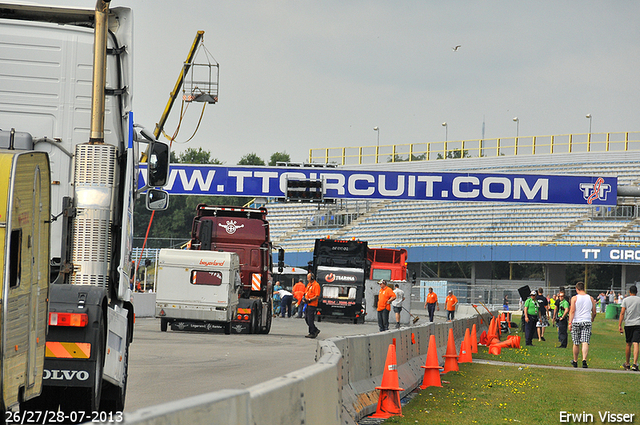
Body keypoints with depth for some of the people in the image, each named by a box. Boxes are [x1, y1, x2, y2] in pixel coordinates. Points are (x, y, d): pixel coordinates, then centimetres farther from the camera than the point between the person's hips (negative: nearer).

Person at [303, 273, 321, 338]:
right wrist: (304, 298, 3)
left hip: (312, 305, -9)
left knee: (310, 320, -8)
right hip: (307, 305, 9)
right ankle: (316, 330, 22)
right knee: (307, 319, 11)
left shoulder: (316, 285, -11)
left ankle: (312, 333, -1)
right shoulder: (309, 284, 17)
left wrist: (309, 300, -22)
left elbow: (317, 296, -17)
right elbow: (305, 292, 23)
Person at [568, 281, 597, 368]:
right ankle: (584, 360, -26)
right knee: (585, 342, -7)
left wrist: (570, 323, -12)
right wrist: (592, 319, 32)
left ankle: (575, 361, 24)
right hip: (587, 322, 1)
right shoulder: (590, 298, 7)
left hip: (576, 322, -1)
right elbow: (594, 312, 12)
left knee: (576, 343, 10)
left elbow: (572, 311, -10)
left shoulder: (574, 298, -2)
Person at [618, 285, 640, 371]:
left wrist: (619, 325, -1)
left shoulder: (625, 300, 3)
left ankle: (627, 364, 23)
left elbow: (622, 313, -2)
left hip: (628, 324, 1)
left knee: (628, 344, 13)